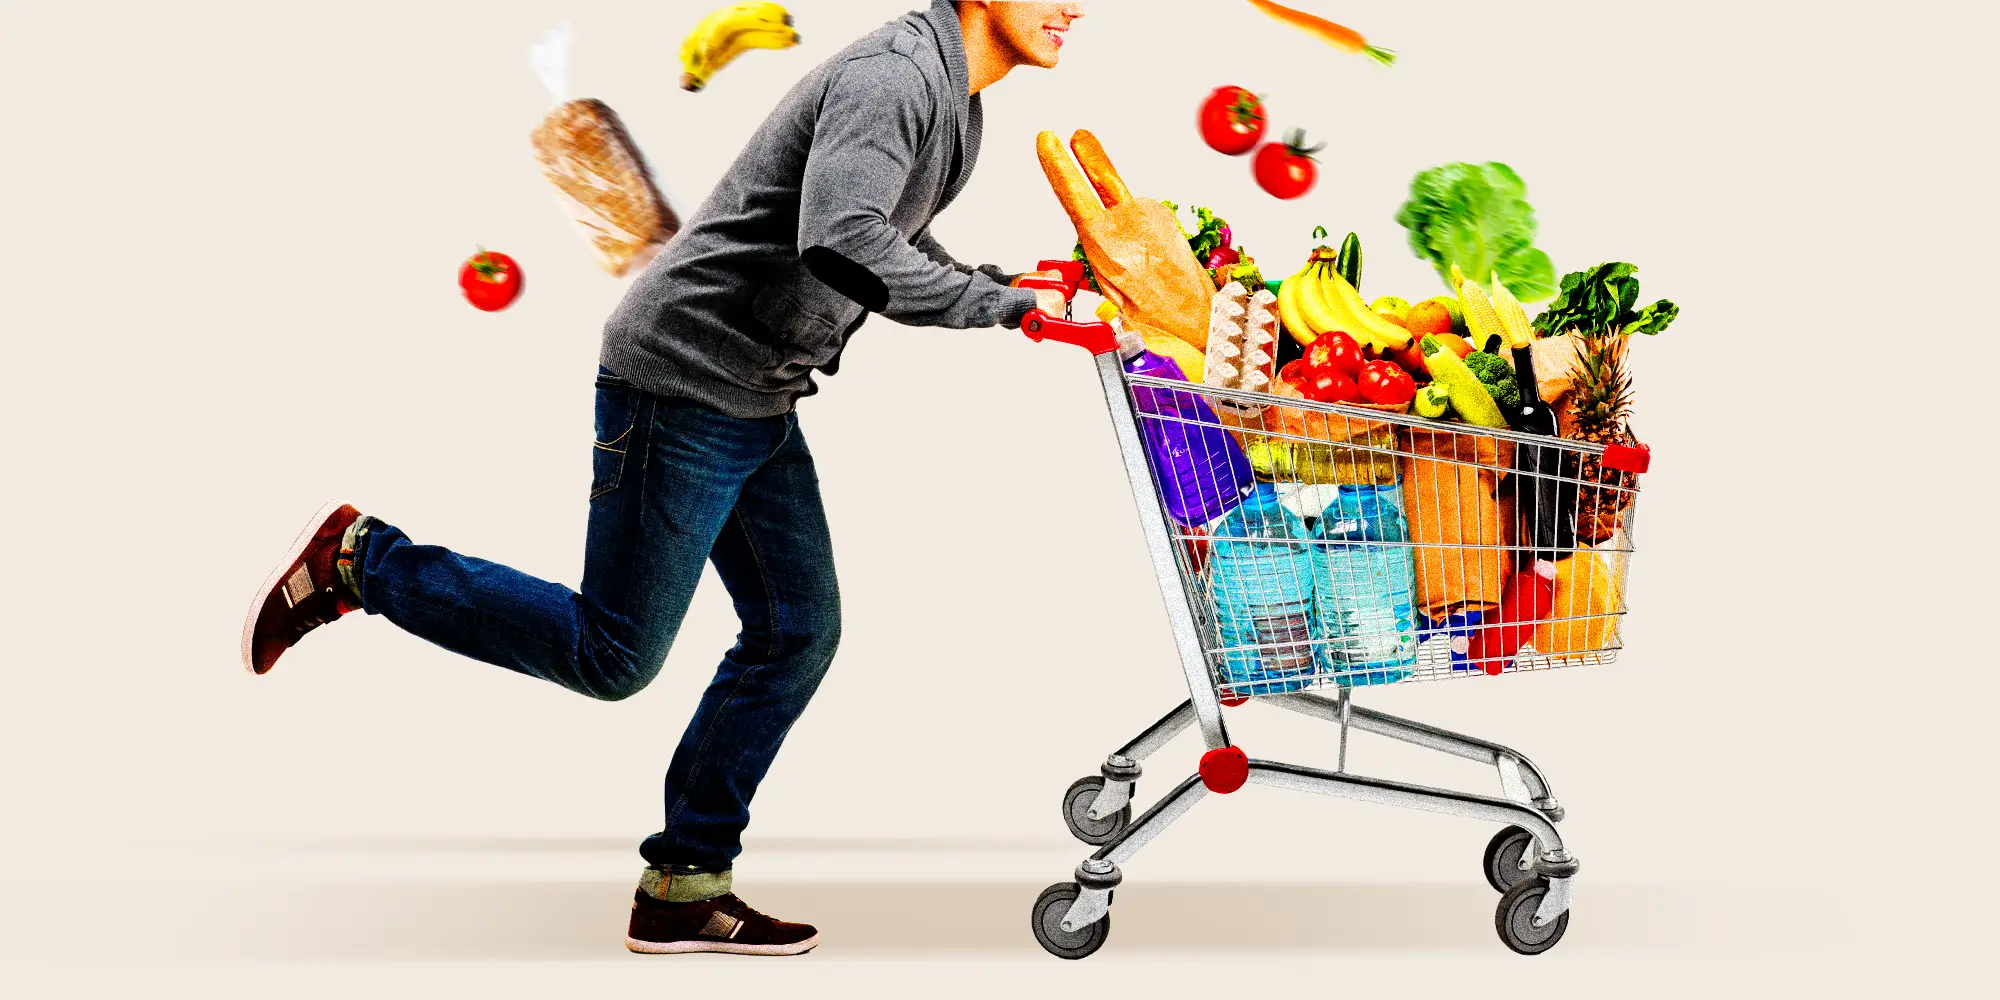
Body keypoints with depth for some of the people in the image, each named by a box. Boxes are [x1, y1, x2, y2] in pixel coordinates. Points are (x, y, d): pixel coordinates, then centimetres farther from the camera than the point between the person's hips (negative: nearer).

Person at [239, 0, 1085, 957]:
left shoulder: (955, 97, 12)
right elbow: (842, 243, -36)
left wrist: (996, 284, 12)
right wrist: (1001, 306, -29)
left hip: (758, 403, 10)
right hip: (684, 381, -10)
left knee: (799, 632, 8)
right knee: (611, 656, -3)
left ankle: (685, 887, 16)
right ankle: (360, 561, 11)